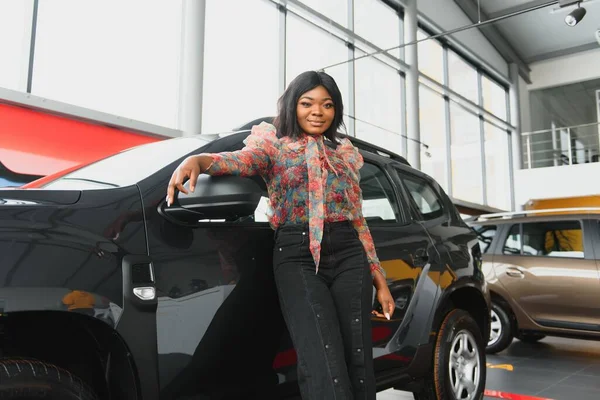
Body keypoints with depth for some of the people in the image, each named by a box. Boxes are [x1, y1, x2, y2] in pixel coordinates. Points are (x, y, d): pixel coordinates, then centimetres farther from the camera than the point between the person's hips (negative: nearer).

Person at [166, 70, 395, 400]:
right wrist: (198, 160, -36)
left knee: (359, 361, -1)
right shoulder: (274, 143, 11)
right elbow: (246, 158, -13)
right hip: (297, 254, -3)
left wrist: (379, 278, 14)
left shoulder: (346, 152, 20)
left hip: (349, 254, 4)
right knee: (324, 367, -17)